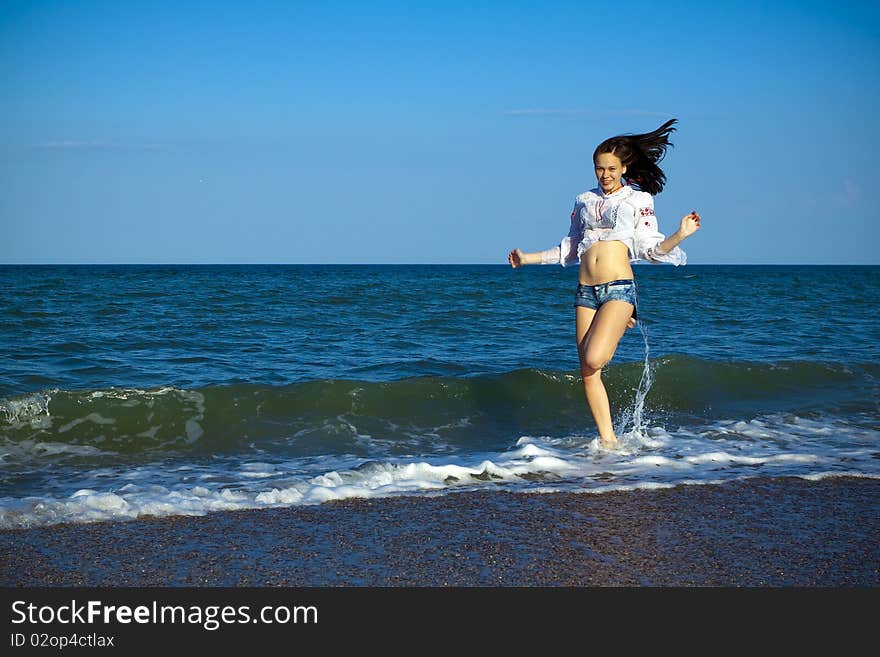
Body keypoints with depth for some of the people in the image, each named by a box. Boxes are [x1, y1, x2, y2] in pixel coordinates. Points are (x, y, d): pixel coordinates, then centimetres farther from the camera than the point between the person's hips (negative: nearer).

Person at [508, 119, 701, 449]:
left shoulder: (637, 200, 7)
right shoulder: (584, 201, 18)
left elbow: (651, 249, 2)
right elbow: (569, 250, 24)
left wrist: (679, 235, -15)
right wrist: (528, 258, 22)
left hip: (618, 288, -5)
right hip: (585, 291, 5)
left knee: (593, 360, -22)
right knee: (588, 373, -1)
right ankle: (608, 440, 8)